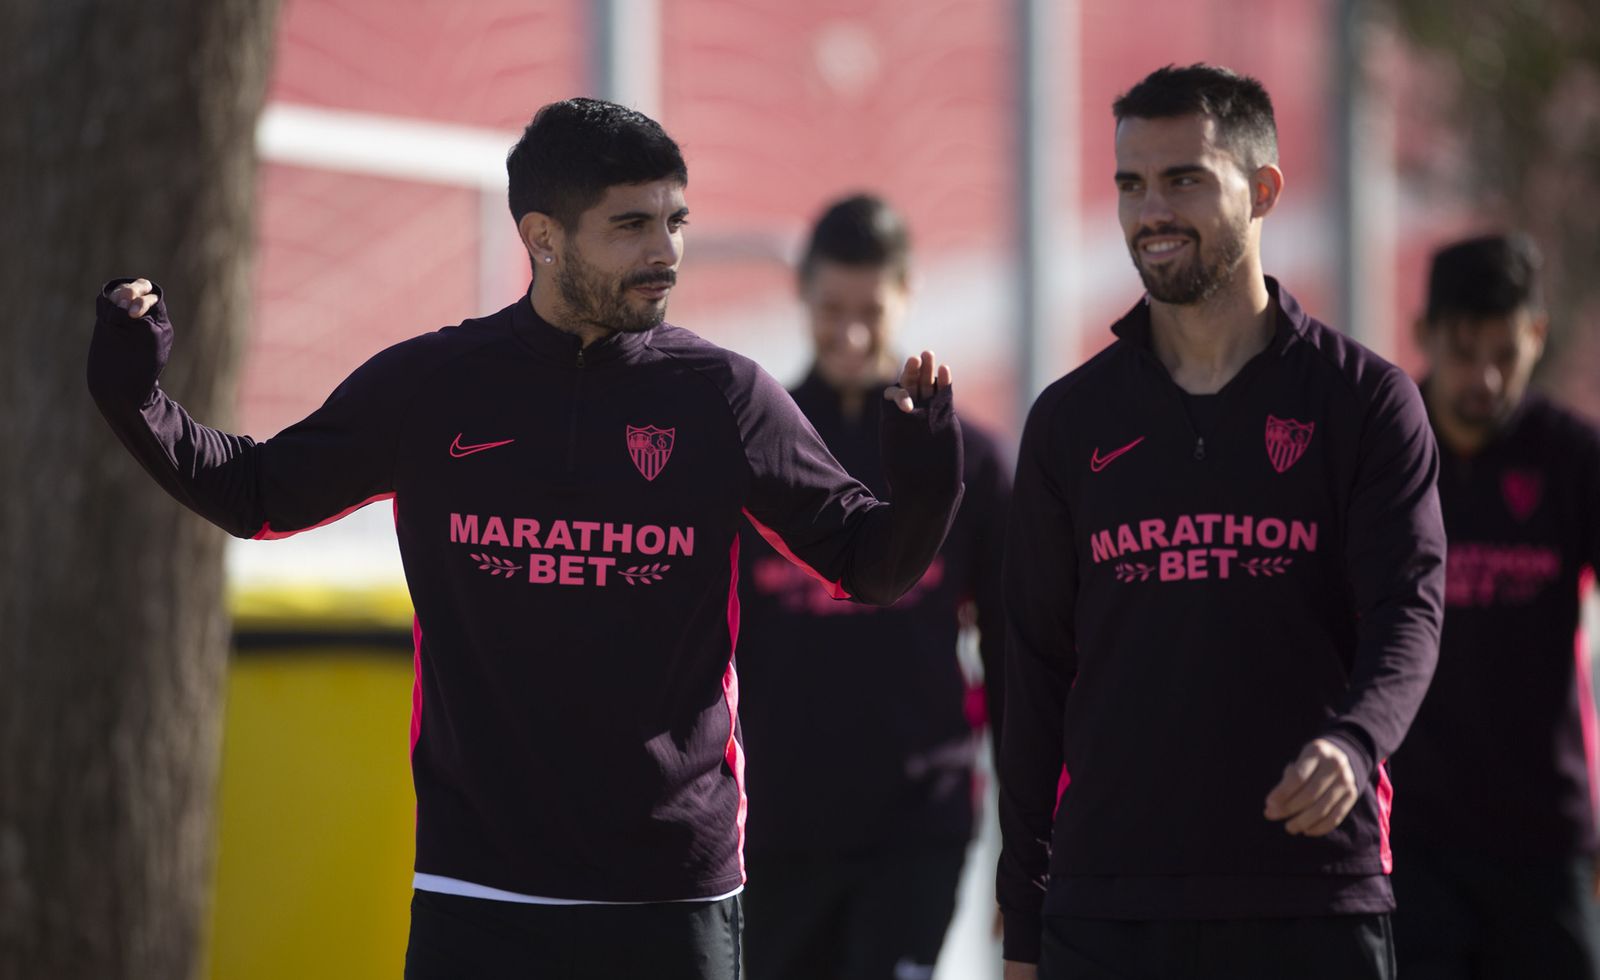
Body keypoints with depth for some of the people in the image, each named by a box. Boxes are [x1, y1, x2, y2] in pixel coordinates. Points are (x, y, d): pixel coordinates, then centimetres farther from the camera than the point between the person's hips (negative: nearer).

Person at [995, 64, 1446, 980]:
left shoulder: (1367, 399, 3)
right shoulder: (1071, 420, 10)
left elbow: (1408, 612, -7)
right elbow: (1037, 671, 11)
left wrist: (1353, 742, -29)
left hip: (1312, 904, -2)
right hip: (1105, 906, 2)